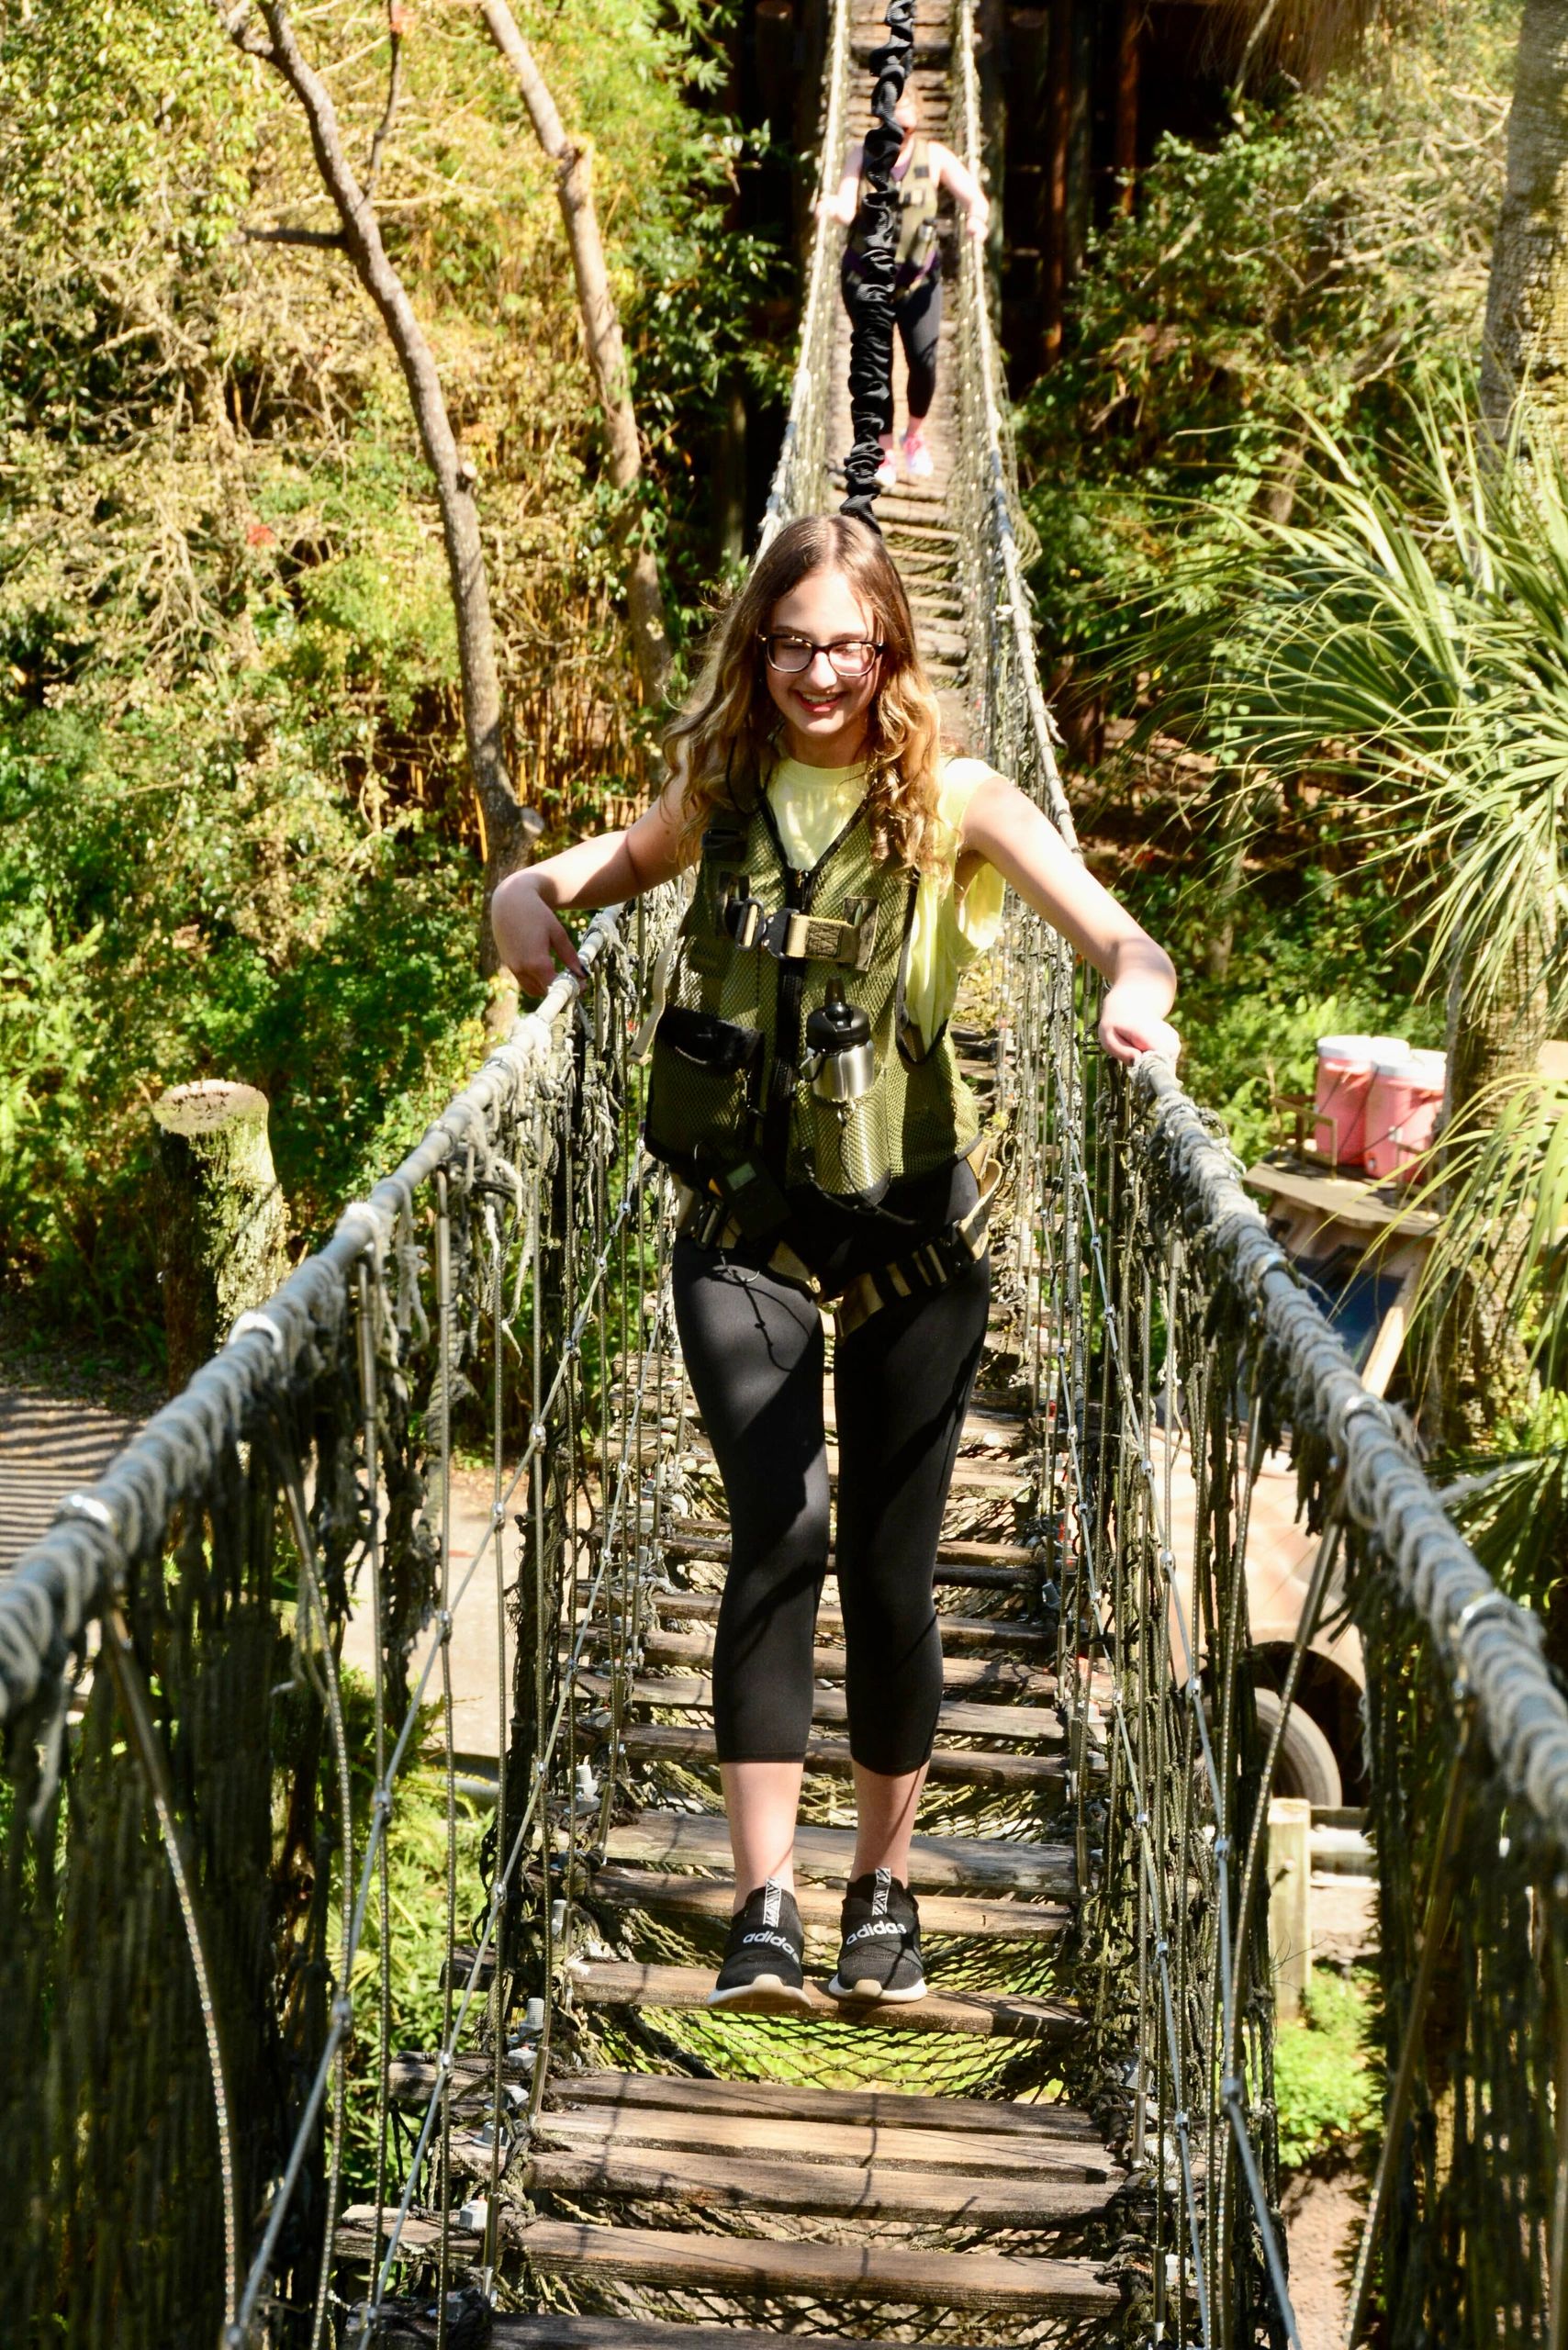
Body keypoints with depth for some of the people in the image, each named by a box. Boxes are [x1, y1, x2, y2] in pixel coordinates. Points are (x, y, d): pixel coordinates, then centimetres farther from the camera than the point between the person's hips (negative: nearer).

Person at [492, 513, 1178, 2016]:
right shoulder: (718, 797, 7)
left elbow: (1122, 944, -8)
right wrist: (529, 915, -7)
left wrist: (1136, 998, -31)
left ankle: (885, 1890, 24)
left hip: (911, 1231, 0)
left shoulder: (953, 804, 1)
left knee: (890, 1563, 5)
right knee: (778, 1527, -15)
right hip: (742, 1230, 1)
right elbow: (553, 883, 17)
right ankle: (764, 1908, -11)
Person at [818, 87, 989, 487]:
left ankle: (915, 432, 21)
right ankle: (883, 454, 11)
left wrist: (977, 215, -37)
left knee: (924, 361, -9)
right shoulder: (861, 153, 0)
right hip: (867, 278, 0)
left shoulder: (935, 157, -1)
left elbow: (975, 197, -13)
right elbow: (847, 209, -12)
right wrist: (832, 207, -37)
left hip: (918, 279, 0)